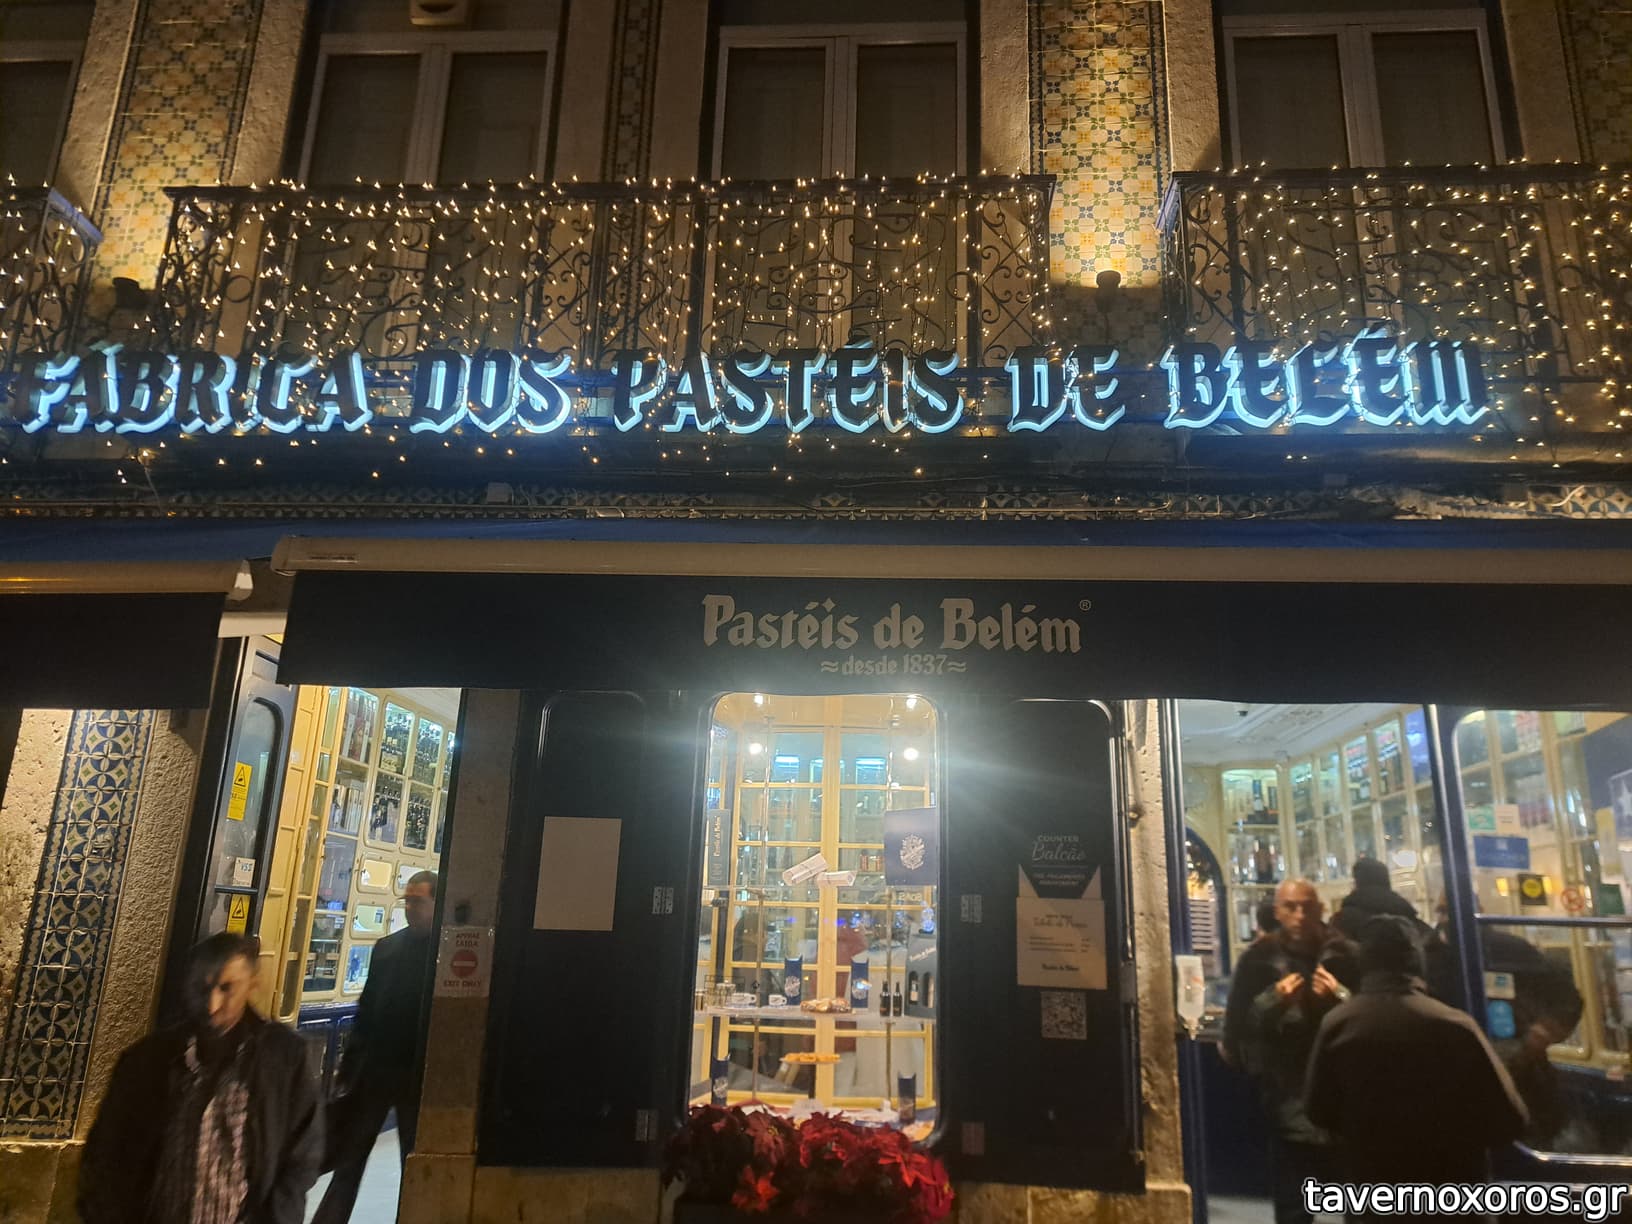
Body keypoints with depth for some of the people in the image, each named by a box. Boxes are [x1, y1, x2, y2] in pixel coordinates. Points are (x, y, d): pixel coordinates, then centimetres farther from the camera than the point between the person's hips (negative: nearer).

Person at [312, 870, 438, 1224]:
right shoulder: (387, 947, 5)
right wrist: (348, 1065, 6)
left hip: (420, 1075, -4)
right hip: (374, 1068, 4)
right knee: (348, 1160, 9)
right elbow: (366, 1011, 9)